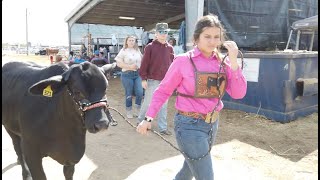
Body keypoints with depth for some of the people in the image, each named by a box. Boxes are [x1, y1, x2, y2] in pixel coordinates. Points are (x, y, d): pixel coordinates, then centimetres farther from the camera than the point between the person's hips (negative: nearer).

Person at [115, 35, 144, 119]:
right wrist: (130, 67, -17)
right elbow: (118, 63, -9)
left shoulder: (138, 50, 11)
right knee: (129, 94, 4)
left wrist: (139, 67, 2)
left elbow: (141, 61, 21)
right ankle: (129, 111, 23)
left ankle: (137, 109, 16)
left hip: (138, 74, 4)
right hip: (127, 74, -4)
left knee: (140, 92, -5)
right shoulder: (123, 51, -3)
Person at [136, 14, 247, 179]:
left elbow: (238, 94, -6)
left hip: (213, 123, 6)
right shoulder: (183, 61, -12)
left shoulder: (223, 61, 1)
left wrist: (233, 62, -16)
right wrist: (148, 118, -11)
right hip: (190, 125, -5)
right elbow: (163, 91, -5)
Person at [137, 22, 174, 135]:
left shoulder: (169, 48, 8)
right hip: (153, 81, -4)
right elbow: (144, 63, -7)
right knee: (148, 102, 8)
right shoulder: (150, 47, -5)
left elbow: (172, 64, 11)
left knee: (164, 105, 9)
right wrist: (143, 79, -11)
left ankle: (163, 127, 18)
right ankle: (141, 120, 31)